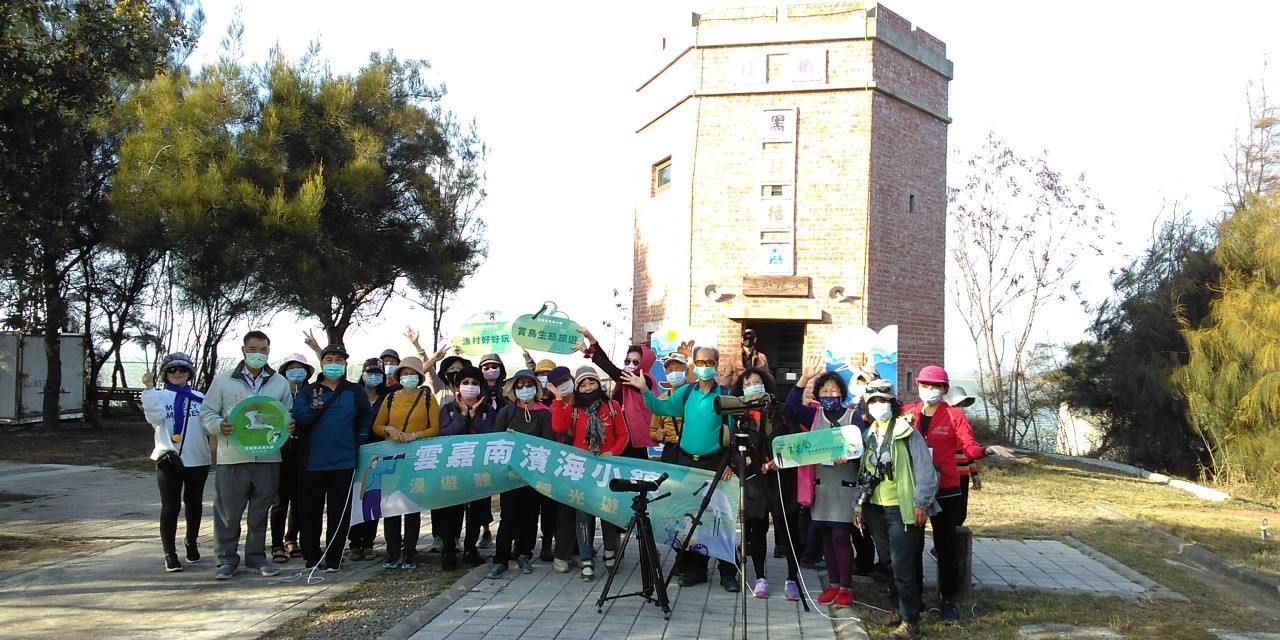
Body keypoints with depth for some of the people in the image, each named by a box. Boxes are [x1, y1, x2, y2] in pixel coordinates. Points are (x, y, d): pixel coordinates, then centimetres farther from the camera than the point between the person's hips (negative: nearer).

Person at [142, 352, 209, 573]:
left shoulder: (198, 397, 9)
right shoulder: (160, 396, 3)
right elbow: (156, 416, -16)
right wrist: (149, 389, -21)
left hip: (197, 460, 3)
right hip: (169, 460, -3)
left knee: (194, 504, 16)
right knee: (170, 507, -3)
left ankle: (191, 543, 36)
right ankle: (170, 554, 4)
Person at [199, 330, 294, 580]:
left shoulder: (280, 383, 11)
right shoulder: (224, 380, 5)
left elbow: (289, 415, 16)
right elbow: (206, 412, 6)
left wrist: (290, 426, -7)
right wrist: (219, 426, -15)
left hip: (268, 457, 2)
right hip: (232, 456, -2)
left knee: (261, 510, 10)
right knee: (228, 511, 2)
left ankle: (256, 555, 22)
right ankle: (227, 558, 13)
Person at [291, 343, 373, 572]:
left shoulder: (355, 392, 10)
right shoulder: (307, 392, 8)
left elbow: (367, 419, 14)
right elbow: (297, 419, -6)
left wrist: (358, 442, 1)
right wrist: (313, 409, -24)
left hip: (344, 461, 0)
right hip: (311, 463, 0)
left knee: (339, 512, 2)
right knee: (309, 512, 5)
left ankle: (333, 557, 11)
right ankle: (312, 555, 18)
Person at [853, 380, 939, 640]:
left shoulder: (907, 432, -7)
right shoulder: (869, 435, 12)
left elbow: (924, 469, -10)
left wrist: (920, 503, -14)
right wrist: (858, 505, 12)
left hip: (901, 509, -6)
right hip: (875, 509, 6)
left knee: (902, 565, -9)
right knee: (887, 563, 13)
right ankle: (899, 609, 25)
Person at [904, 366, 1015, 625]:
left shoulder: (954, 415, -3)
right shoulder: (907, 413, 3)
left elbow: (970, 448, -9)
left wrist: (988, 450, -28)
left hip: (946, 491, -2)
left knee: (945, 545, 4)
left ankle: (948, 602, 15)